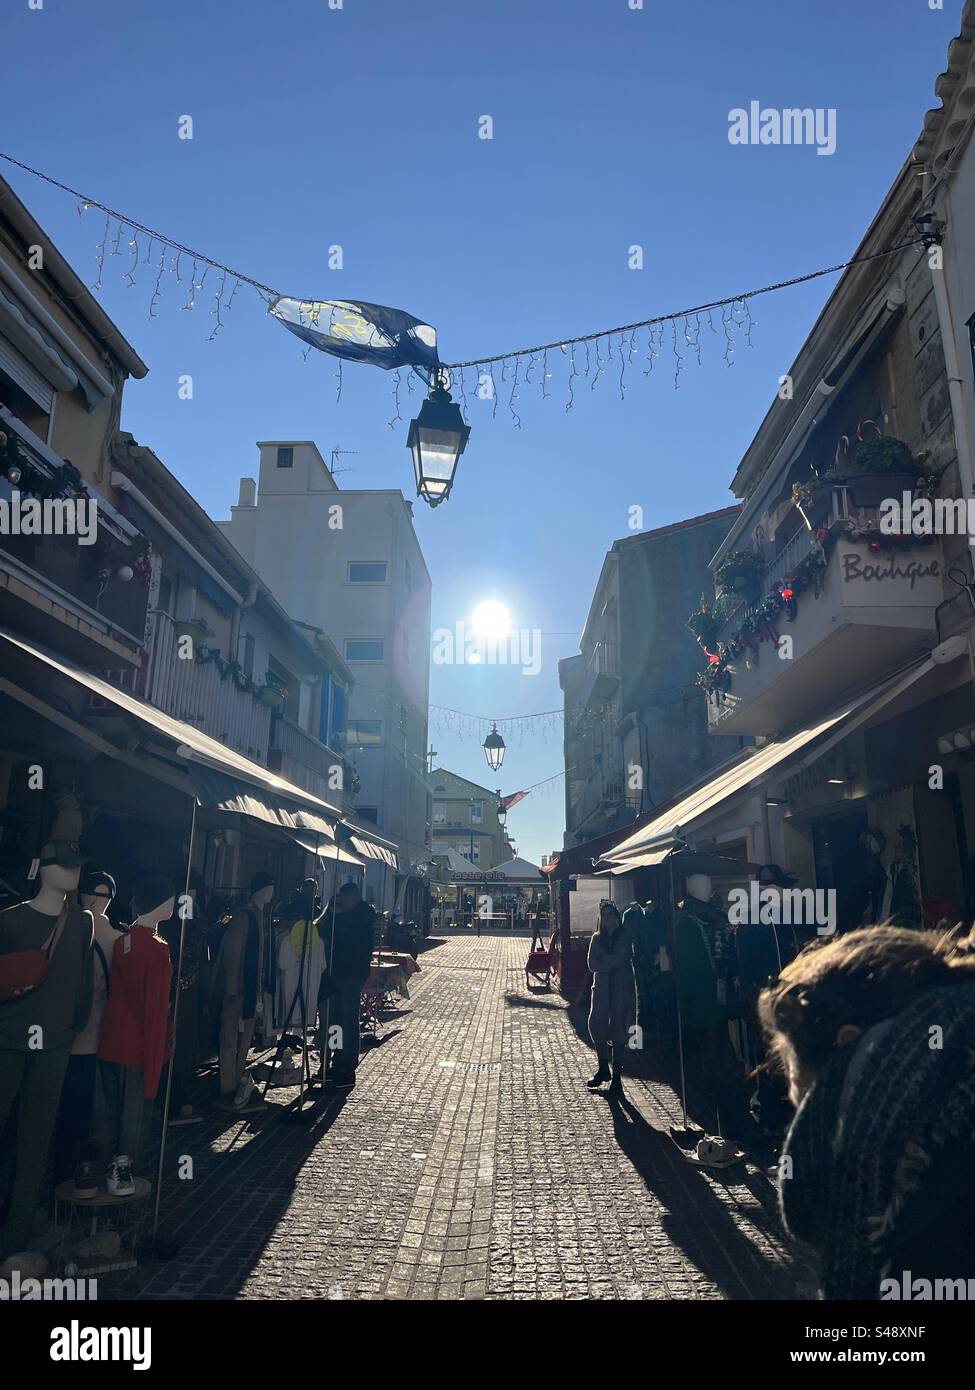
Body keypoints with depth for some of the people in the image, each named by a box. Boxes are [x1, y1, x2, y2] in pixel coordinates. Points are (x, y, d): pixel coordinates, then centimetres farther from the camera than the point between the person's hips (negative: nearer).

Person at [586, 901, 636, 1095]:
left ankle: (617, 1075, 3)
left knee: (618, 1027, -5)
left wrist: (603, 961, -3)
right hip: (602, 986, 3)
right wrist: (612, 962, -9)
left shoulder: (625, 936, 4)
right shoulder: (597, 938, 14)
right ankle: (603, 1068, 12)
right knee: (596, 1023, -7)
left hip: (622, 986, -3)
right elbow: (592, 964, 2)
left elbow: (622, 959, -10)